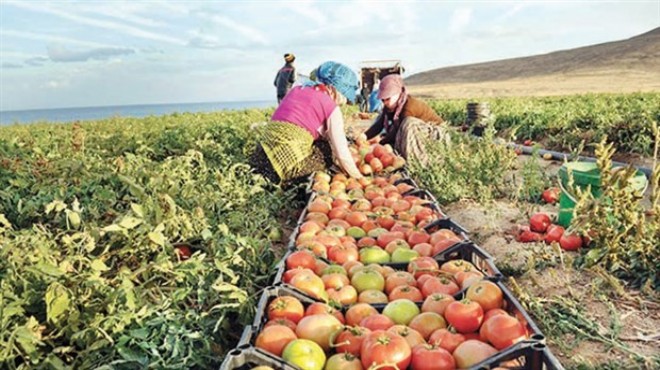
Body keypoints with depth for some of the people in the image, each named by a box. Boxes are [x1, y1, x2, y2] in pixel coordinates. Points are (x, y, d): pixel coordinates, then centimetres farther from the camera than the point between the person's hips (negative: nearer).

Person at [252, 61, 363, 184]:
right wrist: (359, 178, 12)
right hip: (289, 159, -7)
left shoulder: (297, 90, 20)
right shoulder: (331, 107, 0)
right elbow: (342, 154, 0)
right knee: (328, 150, 16)